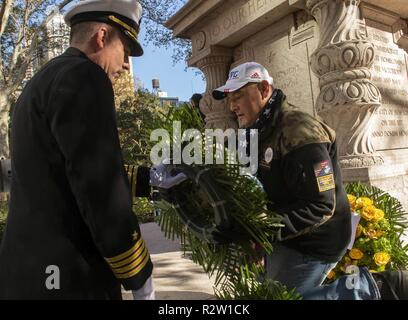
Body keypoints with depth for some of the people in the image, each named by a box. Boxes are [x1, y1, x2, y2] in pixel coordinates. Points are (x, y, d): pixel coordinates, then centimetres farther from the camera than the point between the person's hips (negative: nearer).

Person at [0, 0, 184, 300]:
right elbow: (101, 191, -22)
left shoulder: (42, 81, 15)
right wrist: (139, 276, -12)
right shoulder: (83, 76, -15)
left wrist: (149, 177, 18)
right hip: (67, 279, -9)